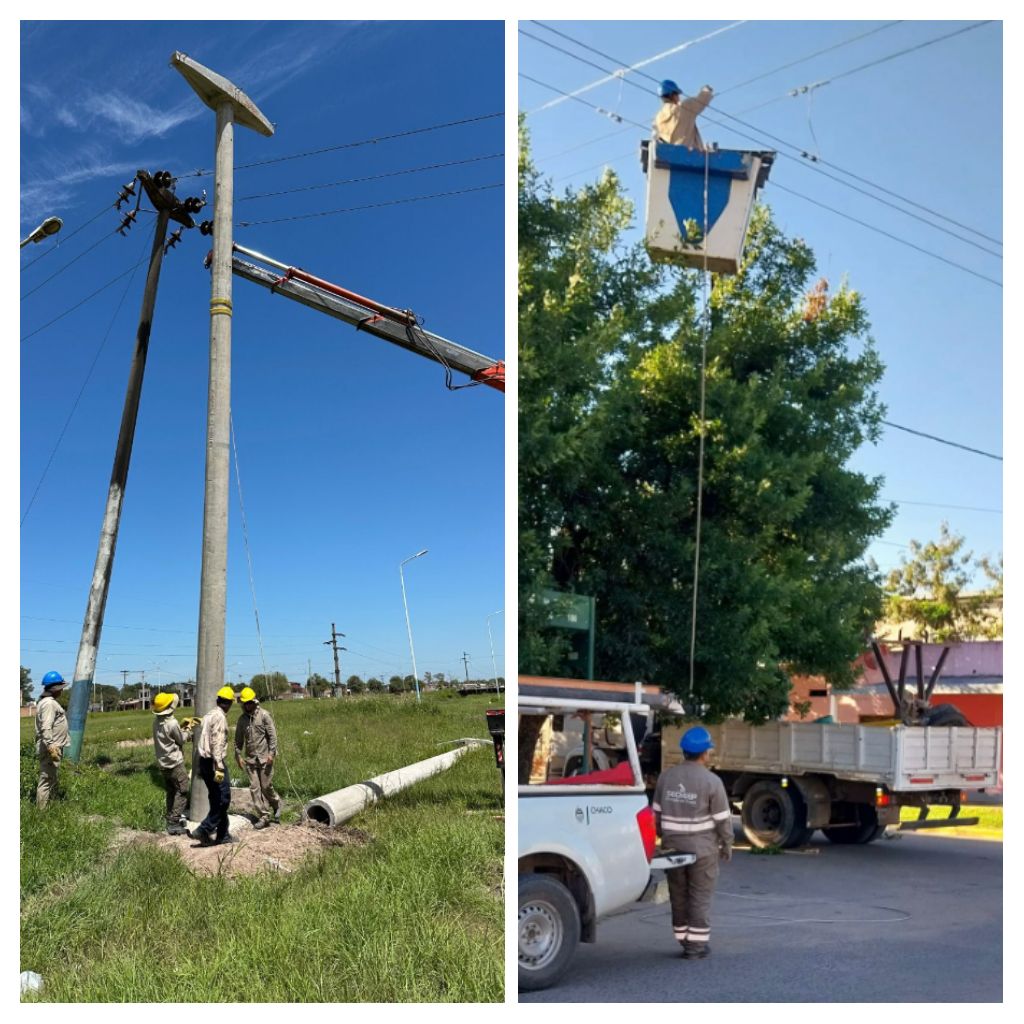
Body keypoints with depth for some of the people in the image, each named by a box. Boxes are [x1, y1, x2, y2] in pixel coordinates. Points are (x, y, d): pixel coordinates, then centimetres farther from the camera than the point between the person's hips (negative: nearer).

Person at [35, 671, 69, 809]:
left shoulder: (51, 702, 16)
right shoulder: (48, 703, -17)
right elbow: (45, 728, -26)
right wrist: (51, 746, -32)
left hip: (54, 747, 11)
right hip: (50, 749, -11)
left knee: (52, 780, 18)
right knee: (47, 780, -7)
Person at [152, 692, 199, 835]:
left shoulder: (157, 721, 1)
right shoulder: (172, 723, -24)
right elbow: (182, 740, -9)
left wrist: (184, 725, 5)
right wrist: (189, 729, 5)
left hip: (163, 763, 8)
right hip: (175, 763, -8)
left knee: (171, 792, 18)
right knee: (182, 792, -1)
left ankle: (170, 819, 24)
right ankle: (174, 823, -3)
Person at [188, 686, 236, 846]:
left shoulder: (208, 715, 14)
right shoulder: (220, 717, -14)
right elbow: (217, 744, -22)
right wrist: (219, 767, -25)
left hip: (204, 761, 10)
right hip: (214, 762, -10)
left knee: (216, 799, 13)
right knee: (223, 799, -4)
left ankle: (222, 834, 17)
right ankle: (203, 830, -8)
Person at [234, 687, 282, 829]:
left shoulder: (264, 715, -6)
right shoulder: (242, 719, 8)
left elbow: (272, 735, -8)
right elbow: (238, 740, 16)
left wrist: (271, 753, -14)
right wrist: (238, 756, 9)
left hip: (264, 758, -4)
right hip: (250, 759, 4)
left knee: (266, 786, -2)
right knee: (255, 788, 0)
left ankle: (276, 805, 25)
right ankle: (264, 817, 5)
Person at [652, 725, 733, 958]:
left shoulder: (666, 776, 1)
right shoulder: (711, 781, -13)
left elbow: (657, 813, 7)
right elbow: (722, 819, -9)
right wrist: (727, 845, 5)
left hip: (673, 847, 4)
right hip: (702, 848, -4)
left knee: (678, 895, 14)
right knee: (700, 897, 5)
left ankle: (683, 939, 22)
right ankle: (697, 943, 8)